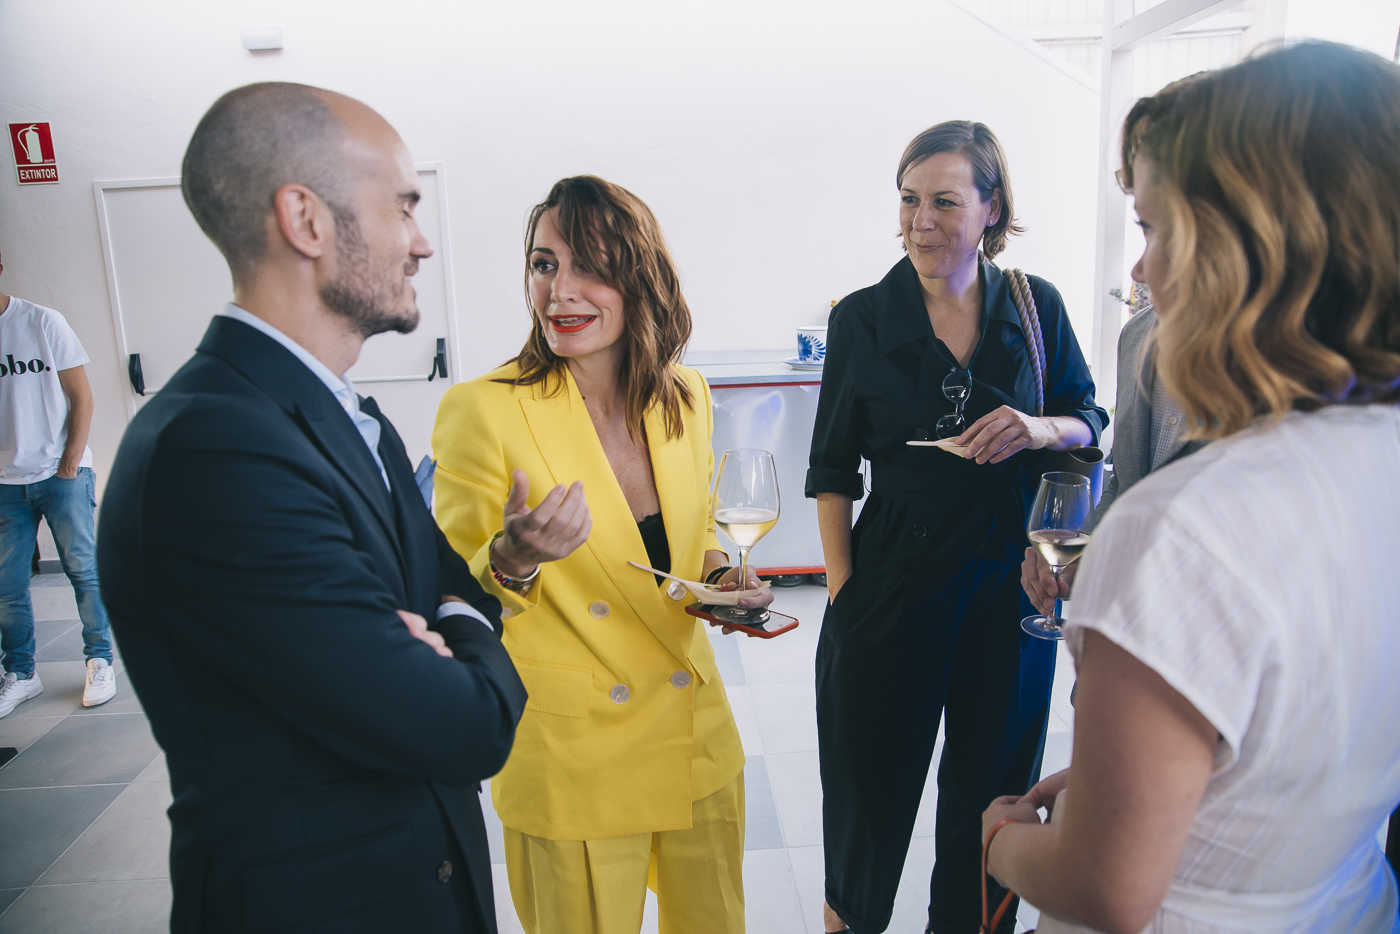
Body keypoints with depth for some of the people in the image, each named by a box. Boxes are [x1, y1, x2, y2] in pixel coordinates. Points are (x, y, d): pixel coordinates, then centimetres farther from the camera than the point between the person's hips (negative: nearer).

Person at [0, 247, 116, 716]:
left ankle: (99, 661, 14)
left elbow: (82, 397, -1)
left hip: (60, 472, -3)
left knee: (83, 569, 2)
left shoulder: (43, 322, -3)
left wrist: (70, 464, -6)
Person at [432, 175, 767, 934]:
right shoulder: (481, 410, -18)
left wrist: (721, 577, -7)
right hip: (569, 767, -5)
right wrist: (513, 561, -31)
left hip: (699, 742, 5)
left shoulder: (685, 396, -2)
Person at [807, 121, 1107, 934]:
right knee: (872, 769, 13)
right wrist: (841, 586, -7)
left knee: (991, 775, 16)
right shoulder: (863, 318, -5)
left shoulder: (1038, 306, -1)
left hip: (1009, 580, 2)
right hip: (893, 580, -1)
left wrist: (1040, 429, -15)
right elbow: (833, 469, -1)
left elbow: (1090, 421, 8)